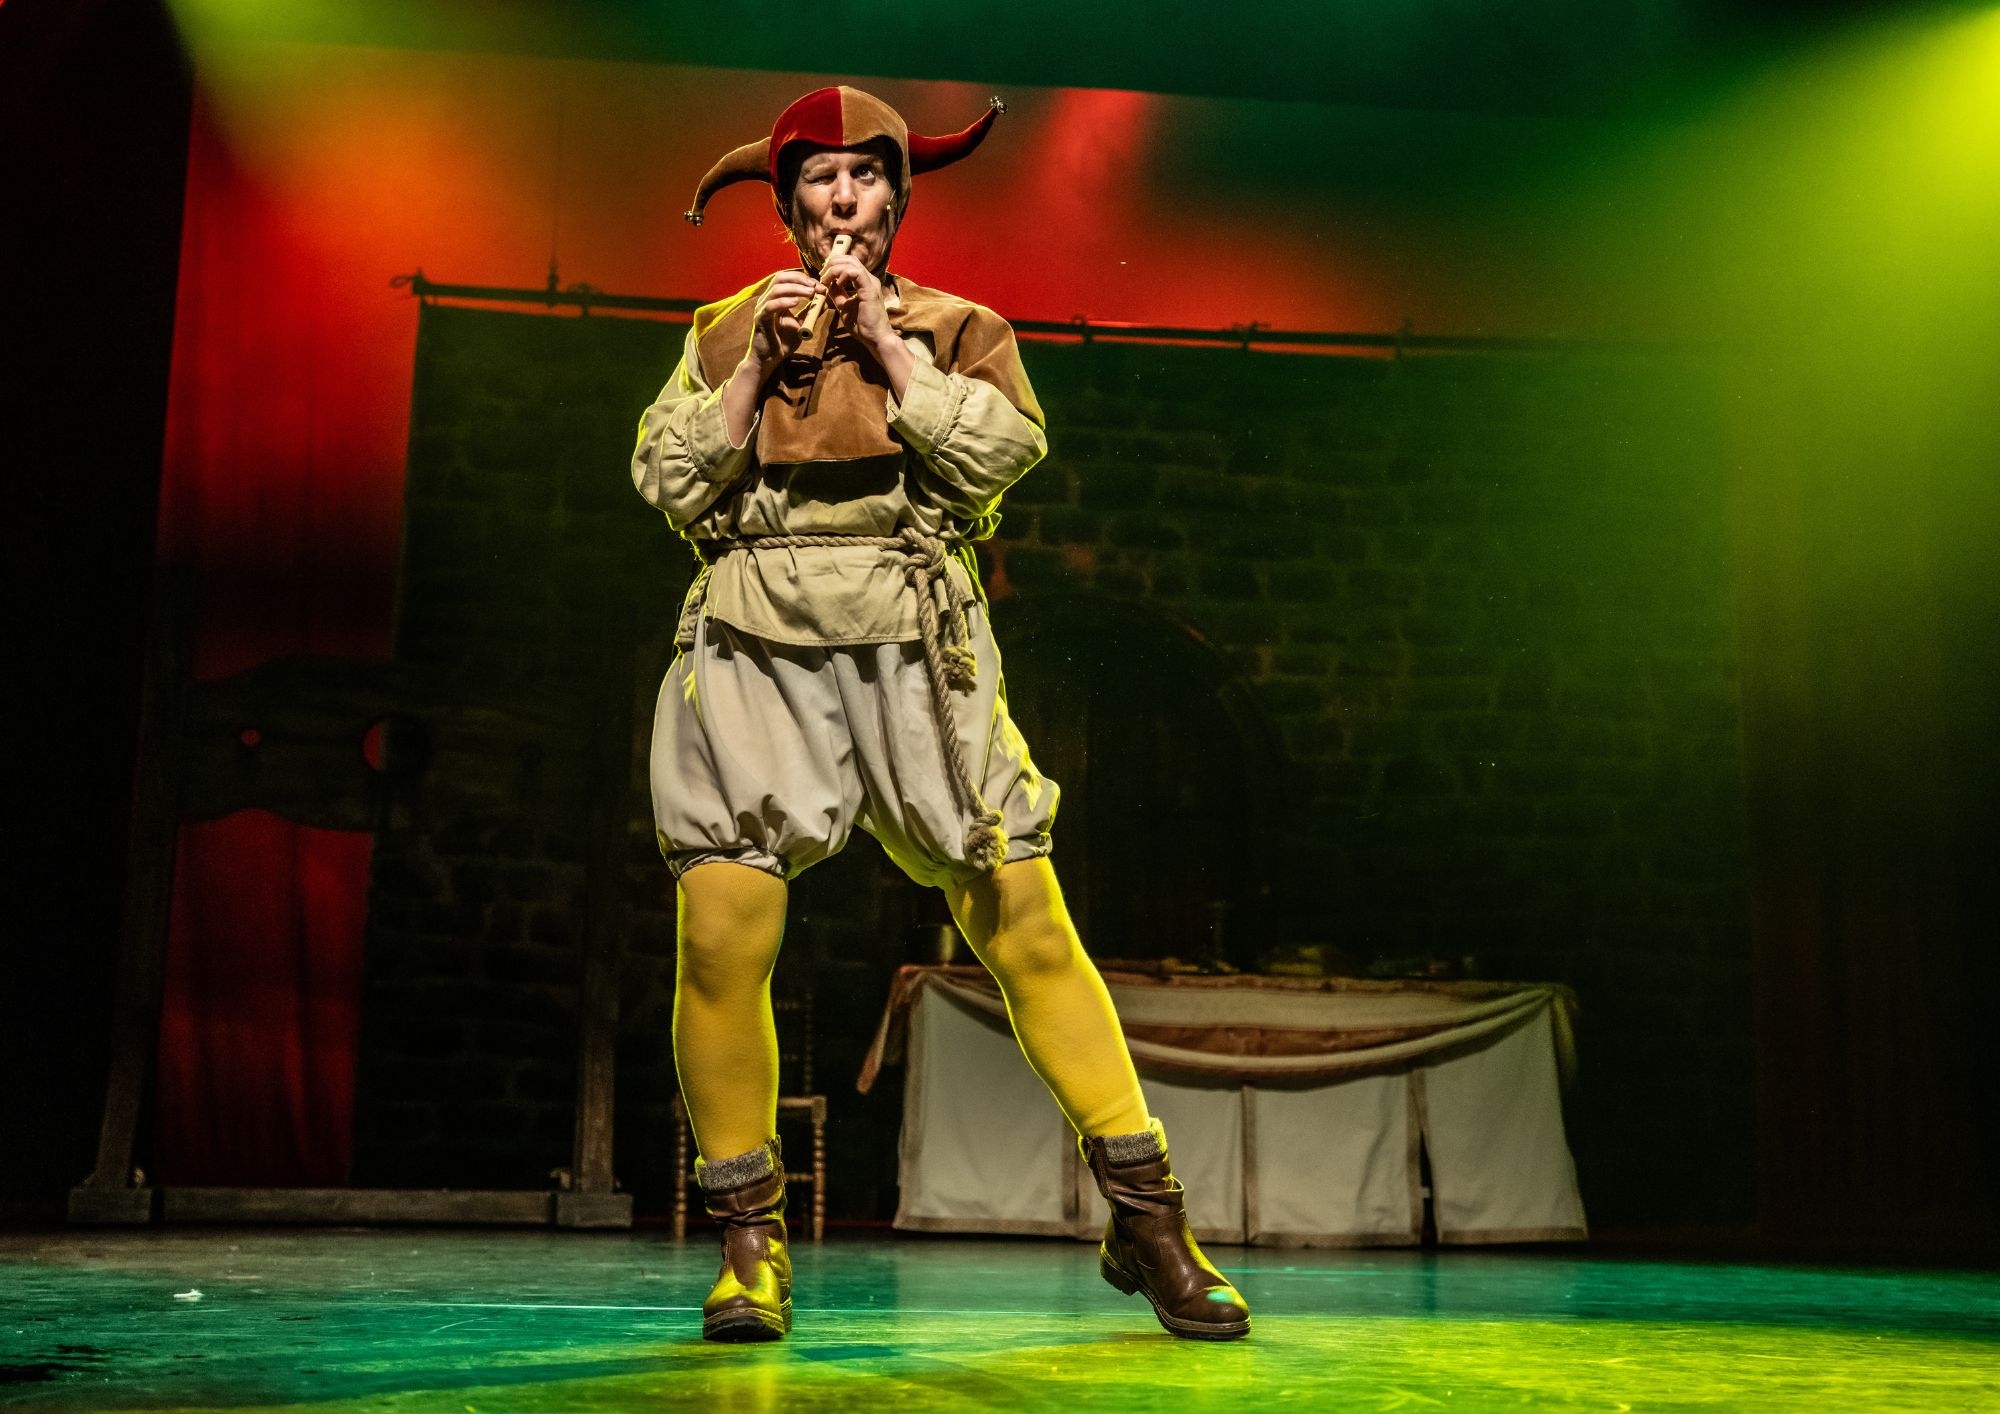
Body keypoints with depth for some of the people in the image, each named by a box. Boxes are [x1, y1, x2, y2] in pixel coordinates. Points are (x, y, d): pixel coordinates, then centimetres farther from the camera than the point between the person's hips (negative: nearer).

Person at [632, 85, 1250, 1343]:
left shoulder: (958, 328, 14)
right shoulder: (726, 331, 17)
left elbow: (1004, 451, -4)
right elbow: (671, 486, 7)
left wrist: (888, 343, -3)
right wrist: (757, 367, -1)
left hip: (913, 650, -1)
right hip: (755, 654, 1)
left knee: (1027, 923, -5)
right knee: (721, 941, -9)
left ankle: (1146, 1219, 6)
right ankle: (750, 1238, 10)